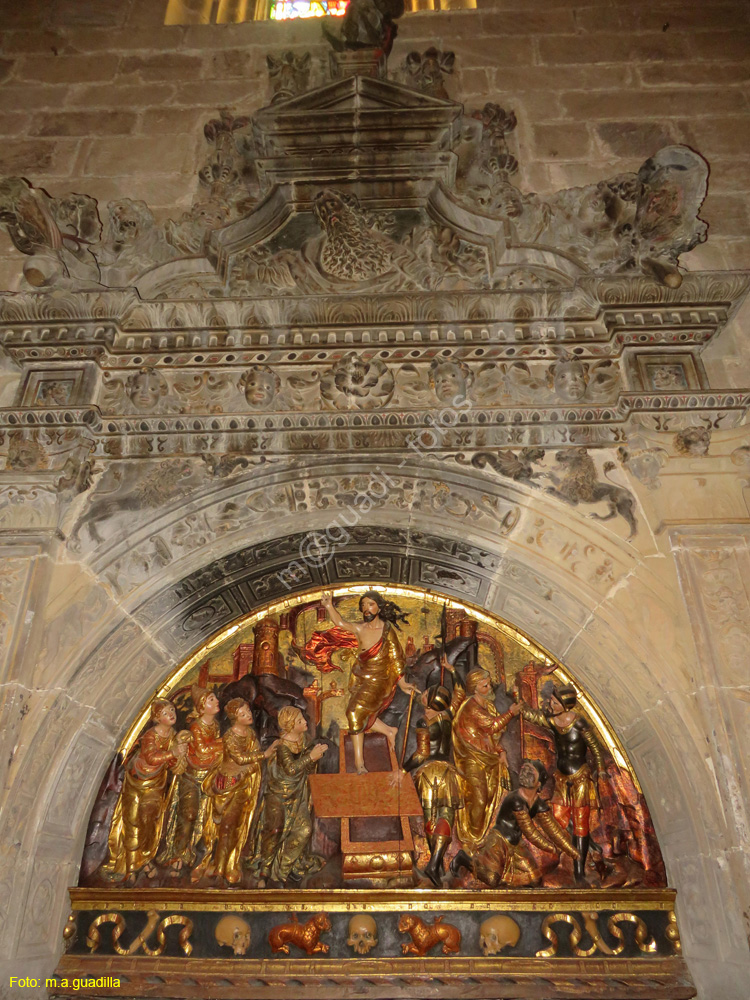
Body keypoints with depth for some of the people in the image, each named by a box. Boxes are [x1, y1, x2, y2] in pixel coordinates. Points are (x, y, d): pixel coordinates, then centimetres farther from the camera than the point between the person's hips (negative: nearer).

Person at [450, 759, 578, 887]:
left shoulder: (540, 805, -2)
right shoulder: (516, 800, -26)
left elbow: (553, 830, 4)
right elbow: (530, 833, -21)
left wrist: (573, 853, 2)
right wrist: (552, 848, -9)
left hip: (515, 845, 8)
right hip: (499, 840, -8)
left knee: (535, 879, 4)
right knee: (491, 880, -19)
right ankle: (463, 859, 7)